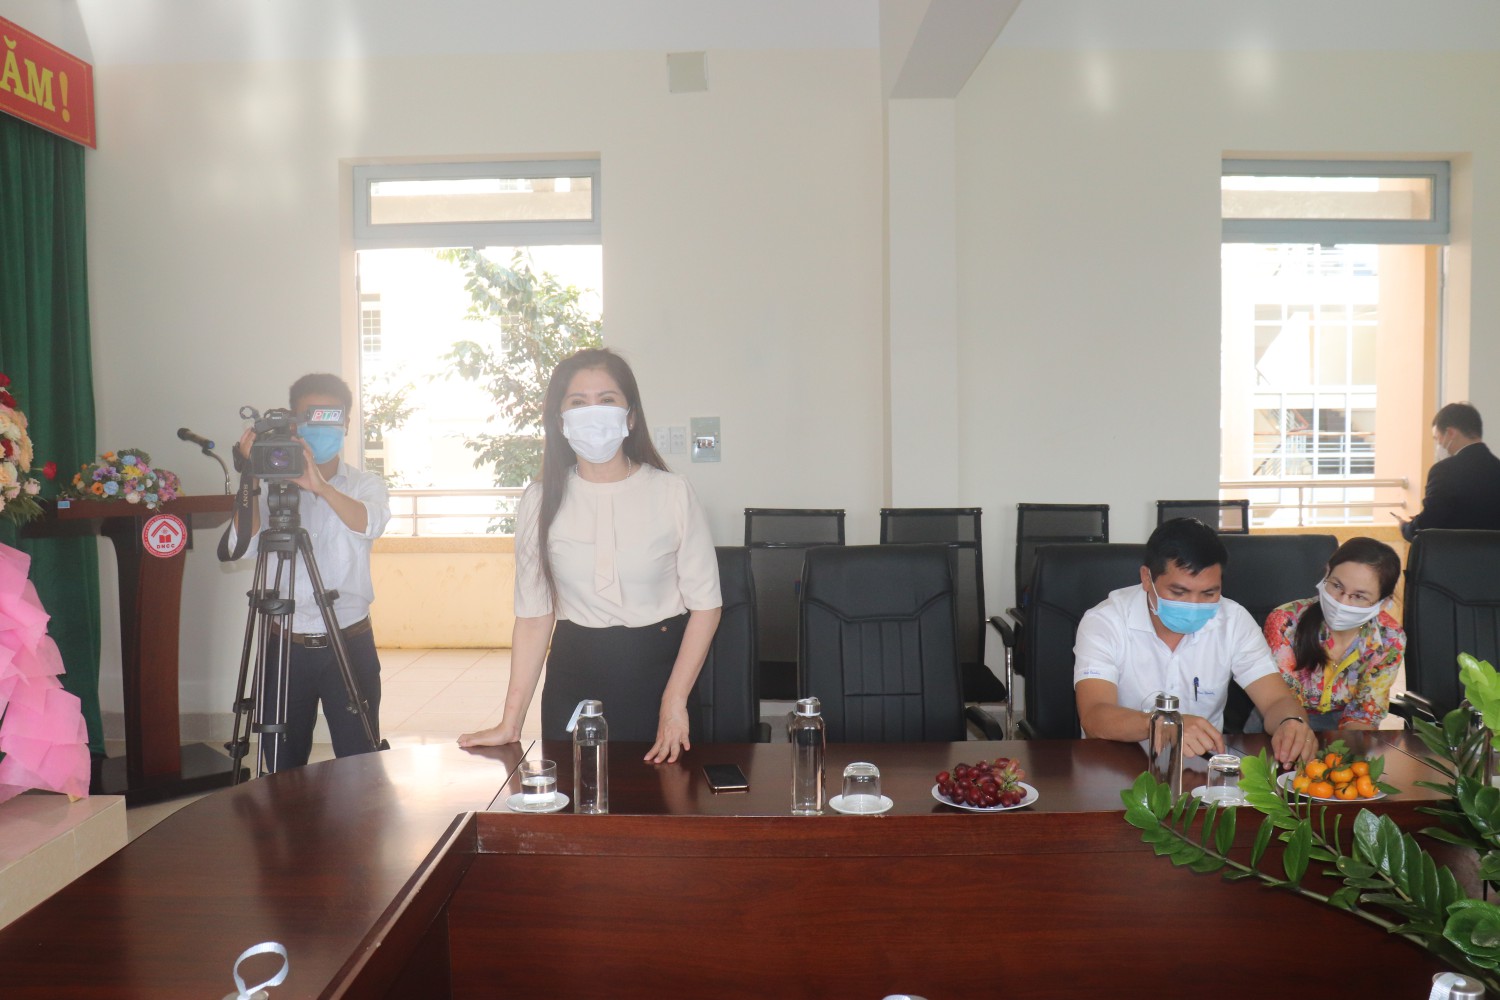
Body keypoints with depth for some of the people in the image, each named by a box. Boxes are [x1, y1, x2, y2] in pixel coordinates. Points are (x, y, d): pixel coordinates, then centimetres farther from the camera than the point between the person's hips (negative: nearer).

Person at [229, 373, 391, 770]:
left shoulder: (366, 484, 2)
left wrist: (321, 486, -34)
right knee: (283, 772, 12)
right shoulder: (272, 485, 5)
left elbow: (372, 524, -20)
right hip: (285, 647, 1)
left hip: (349, 644, -1)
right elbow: (242, 547, -9)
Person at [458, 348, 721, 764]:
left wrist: (675, 701, -13)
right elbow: (533, 616, 1)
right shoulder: (542, 501, 0)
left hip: (657, 670, -1)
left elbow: (705, 604, -6)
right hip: (573, 678, 2)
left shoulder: (672, 493, -6)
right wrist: (510, 722, -2)